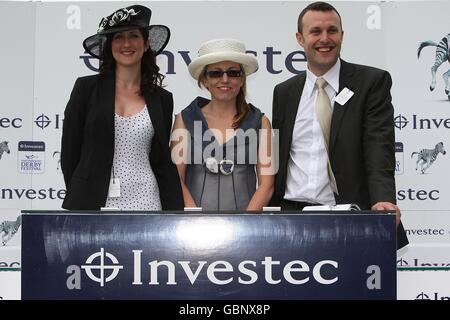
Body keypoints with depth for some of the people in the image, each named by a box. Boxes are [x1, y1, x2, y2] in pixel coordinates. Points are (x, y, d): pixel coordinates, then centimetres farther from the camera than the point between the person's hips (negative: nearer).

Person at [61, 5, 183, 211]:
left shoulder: (162, 99, 9)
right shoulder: (86, 88, 3)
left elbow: (164, 162, 12)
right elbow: (69, 151, 5)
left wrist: (177, 213, 6)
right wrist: (78, 198, 6)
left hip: (144, 202, 2)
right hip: (93, 203, -1)